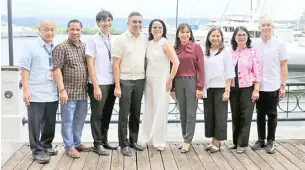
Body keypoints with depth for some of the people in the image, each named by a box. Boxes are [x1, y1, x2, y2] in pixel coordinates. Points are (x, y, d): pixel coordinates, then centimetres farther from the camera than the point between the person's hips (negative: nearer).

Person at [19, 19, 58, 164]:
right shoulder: (31, 47, -4)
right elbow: (25, 69, -6)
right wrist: (25, 89, -12)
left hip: (53, 93, 5)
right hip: (36, 94, -4)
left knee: (50, 123, 13)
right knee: (35, 124, 2)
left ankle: (46, 145, 31)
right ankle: (37, 151, 13)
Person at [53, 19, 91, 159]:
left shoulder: (84, 47, 10)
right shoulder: (61, 47, -8)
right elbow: (57, 69, -12)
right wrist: (62, 90, -18)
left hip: (83, 91, 6)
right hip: (69, 92, -6)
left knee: (80, 119, 15)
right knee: (68, 120, 2)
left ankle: (77, 143, 29)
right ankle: (69, 147, 13)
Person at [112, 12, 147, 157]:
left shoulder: (145, 39, 5)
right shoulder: (121, 39, -8)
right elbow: (116, 64, -9)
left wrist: (146, 79, 7)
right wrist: (117, 86, -12)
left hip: (140, 80, 4)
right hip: (125, 81, -4)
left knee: (136, 113, 13)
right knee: (124, 114, 2)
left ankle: (133, 140, 26)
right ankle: (124, 144, 13)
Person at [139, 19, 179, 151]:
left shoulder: (165, 44, -9)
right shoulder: (149, 43, 9)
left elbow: (176, 62, -16)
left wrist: (170, 80, -15)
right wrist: (144, 77, 6)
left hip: (161, 81, -6)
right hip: (149, 80, 6)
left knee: (160, 111, -1)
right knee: (148, 110, 11)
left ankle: (159, 141, 8)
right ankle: (147, 138, 22)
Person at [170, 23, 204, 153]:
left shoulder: (196, 47, -2)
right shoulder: (174, 49, 7)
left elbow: (200, 68, -5)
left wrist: (200, 87, -10)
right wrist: (172, 88, 8)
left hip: (192, 81, -4)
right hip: (178, 82, 4)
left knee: (190, 113, 1)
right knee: (182, 113, 11)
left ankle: (187, 141, 8)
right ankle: (186, 139, 22)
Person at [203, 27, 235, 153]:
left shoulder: (226, 52, -3)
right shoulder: (205, 53, 9)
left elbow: (229, 73, -6)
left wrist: (227, 90, -12)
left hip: (220, 88, -4)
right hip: (208, 89, 4)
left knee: (220, 116, 2)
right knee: (209, 115, 9)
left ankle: (217, 142, 11)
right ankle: (213, 140, 20)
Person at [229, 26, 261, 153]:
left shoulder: (252, 52, -3)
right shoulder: (230, 53, 6)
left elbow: (257, 72, -5)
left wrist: (256, 90, -11)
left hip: (247, 88, -3)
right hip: (233, 88, 3)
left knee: (245, 116, 1)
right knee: (235, 116, 10)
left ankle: (242, 144, 8)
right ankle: (236, 141, 22)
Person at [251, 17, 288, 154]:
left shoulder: (279, 44, -1)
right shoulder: (254, 44, 2)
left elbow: (283, 66, 0)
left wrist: (283, 85, -4)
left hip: (273, 86, -2)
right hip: (258, 86, 2)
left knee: (272, 114, 7)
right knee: (260, 114, 11)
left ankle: (270, 141, 16)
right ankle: (261, 139, 22)